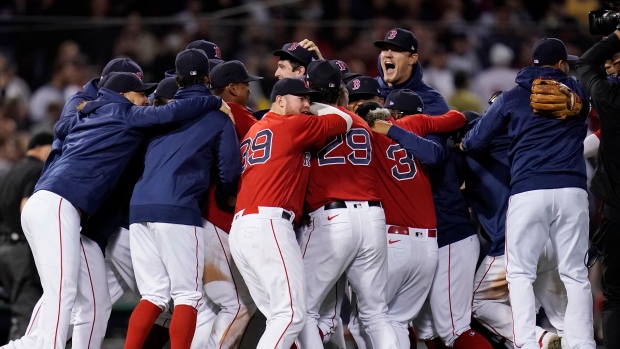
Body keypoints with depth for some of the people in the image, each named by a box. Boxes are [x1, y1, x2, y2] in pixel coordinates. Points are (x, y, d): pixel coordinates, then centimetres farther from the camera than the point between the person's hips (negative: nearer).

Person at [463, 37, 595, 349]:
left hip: (528, 192, -1)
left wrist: (461, 144, 34)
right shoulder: (576, 92, 12)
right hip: (572, 191, 1)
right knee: (575, 274, 5)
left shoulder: (512, 98, 10)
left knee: (520, 273, 4)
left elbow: (474, 142, 13)